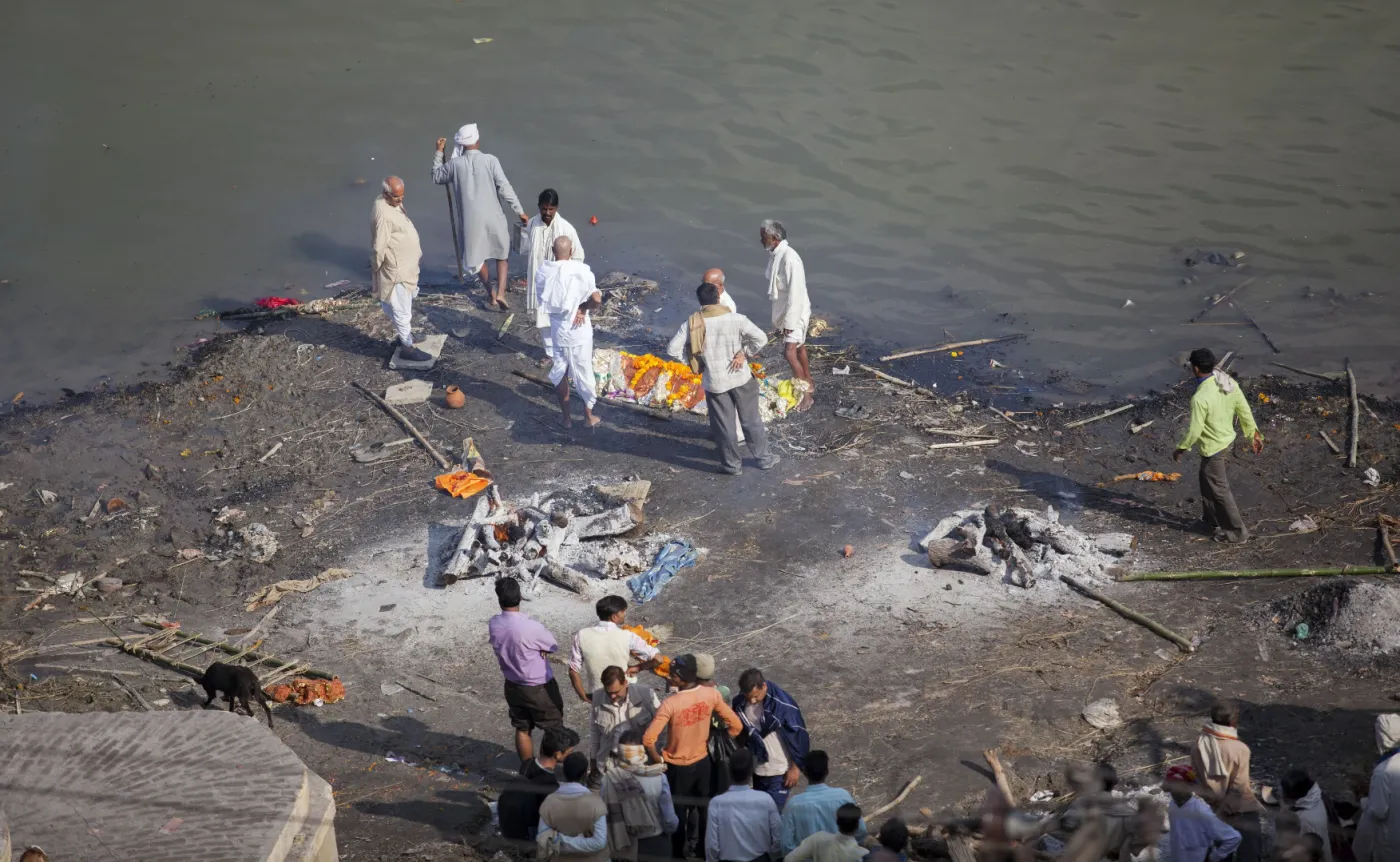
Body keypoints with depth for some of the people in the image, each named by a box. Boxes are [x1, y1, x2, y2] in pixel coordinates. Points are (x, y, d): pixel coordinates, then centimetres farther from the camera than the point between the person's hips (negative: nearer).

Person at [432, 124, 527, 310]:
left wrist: (439, 152, 21)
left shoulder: (454, 164, -5)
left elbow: (436, 177, 14)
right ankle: (500, 294, -1)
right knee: (502, 255, 15)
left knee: (477, 256, 22)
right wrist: (519, 211, -7)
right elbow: (504, 188, -14)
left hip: (470, 220, 2)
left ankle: (491, 295, 28)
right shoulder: (490, 160, -12)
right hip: (492, 217, -2)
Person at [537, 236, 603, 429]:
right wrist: (584, 308, -9)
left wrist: (558, 309, 6)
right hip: (578, 331, -3)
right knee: (583, 373, 14)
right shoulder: (580, 271, -19)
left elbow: (542, 300, 2)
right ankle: (588, 416, 27)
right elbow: (596, 299, -25)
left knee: (560, 373, 18)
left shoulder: (543, 271, -8)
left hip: (557, 330, 3)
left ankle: (566, 418, 27)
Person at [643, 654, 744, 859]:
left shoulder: (670, 704, -29)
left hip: (677, 766, -3)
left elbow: (648, 739, -30)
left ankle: (678, 855, 32)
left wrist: (658, 758, -12)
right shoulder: (711, 694, -16)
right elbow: (736, 725, -9)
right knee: (705, 808, 23)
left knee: (678, 813, 17)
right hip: (702, 762, 4)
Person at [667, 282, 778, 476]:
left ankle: (732, 464, 25)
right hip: (741, 378, 0)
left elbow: (672, 349, -9)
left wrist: (691, 360, 1)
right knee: (751, 420, 16)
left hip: (714, 382, 0)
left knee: (724, 426, 14)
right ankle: (764, 458, 28)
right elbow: (760, 338, -16)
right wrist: (744, 353, -3)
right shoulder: (735, 319, -15)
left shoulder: (691, 324, -11)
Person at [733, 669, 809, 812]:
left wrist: (796, 767, -10)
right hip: (757, 769, 5)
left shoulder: (783, 704, -24)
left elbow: (799, 735, -14)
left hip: (780, 771, -5)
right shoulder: (739, 703, -9)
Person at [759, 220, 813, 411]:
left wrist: (789, 322, -23)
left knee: (790, 352, -15)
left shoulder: (790, 258, -27)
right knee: (799, 347, 22)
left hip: (795, 312, -9)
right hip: (783, 311, 9)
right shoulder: (774, 254, 2)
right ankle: (808, 382, 38)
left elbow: (796, 293, -26)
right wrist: (781, 318, 17)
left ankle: (806, 393, -7)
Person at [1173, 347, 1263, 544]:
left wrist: (1181, 448, -7)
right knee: (1207, 481, 27)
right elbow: (1244, 411, 0)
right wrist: (1255, 434, 12)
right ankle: (1211, 520, 42)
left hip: (1213, 447, -8)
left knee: (1219, 490, 9)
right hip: (1227, 439, 8)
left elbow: (1195, 431, -25)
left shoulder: (1200, 398, -33)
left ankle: (1237, 533, 19)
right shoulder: (1229, 382, -9)